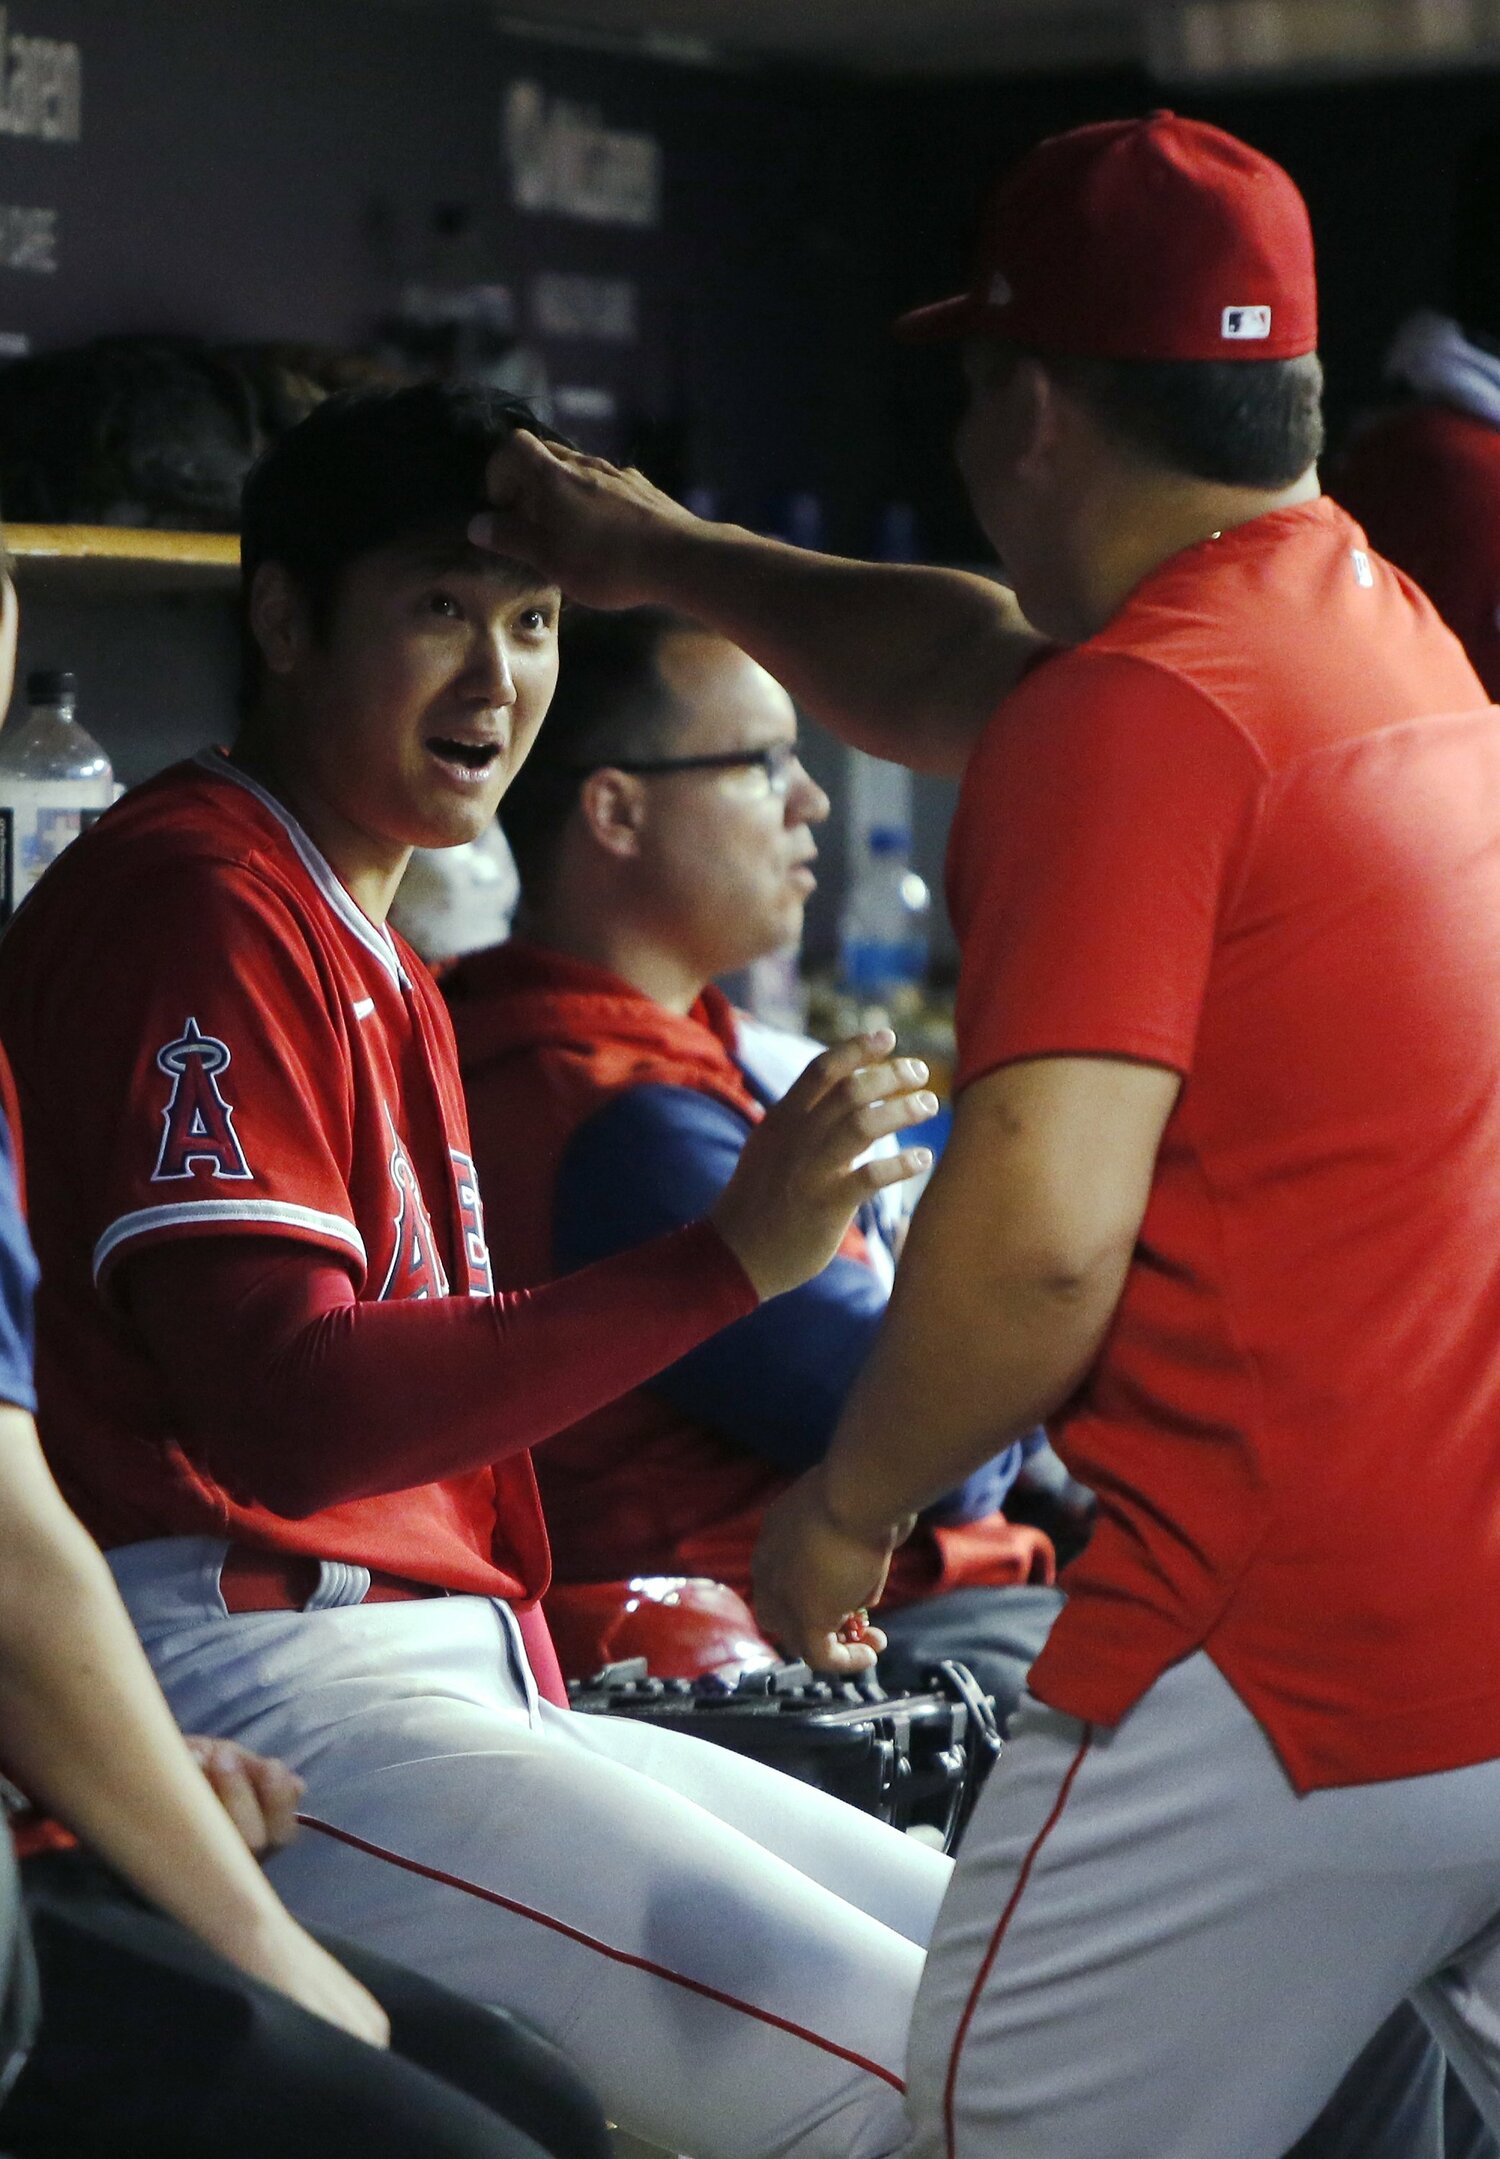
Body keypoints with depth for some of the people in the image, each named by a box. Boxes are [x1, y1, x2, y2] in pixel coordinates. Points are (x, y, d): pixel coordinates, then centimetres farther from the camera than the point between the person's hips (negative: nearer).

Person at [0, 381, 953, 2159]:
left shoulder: (374, 962, 24)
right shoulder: (200, 899, -9)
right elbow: (282, 1410, -20)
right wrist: (732, 1257, -24)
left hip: (448, 1675, 10)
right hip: (251, 1683, -10)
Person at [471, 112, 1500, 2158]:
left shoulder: (1130, 716, -14)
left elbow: (1041, 1232, -22)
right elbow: (976, 669, 31)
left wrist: (845, 1505, -5)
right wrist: (672, 558, 41)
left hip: (1294, 1663, -8)